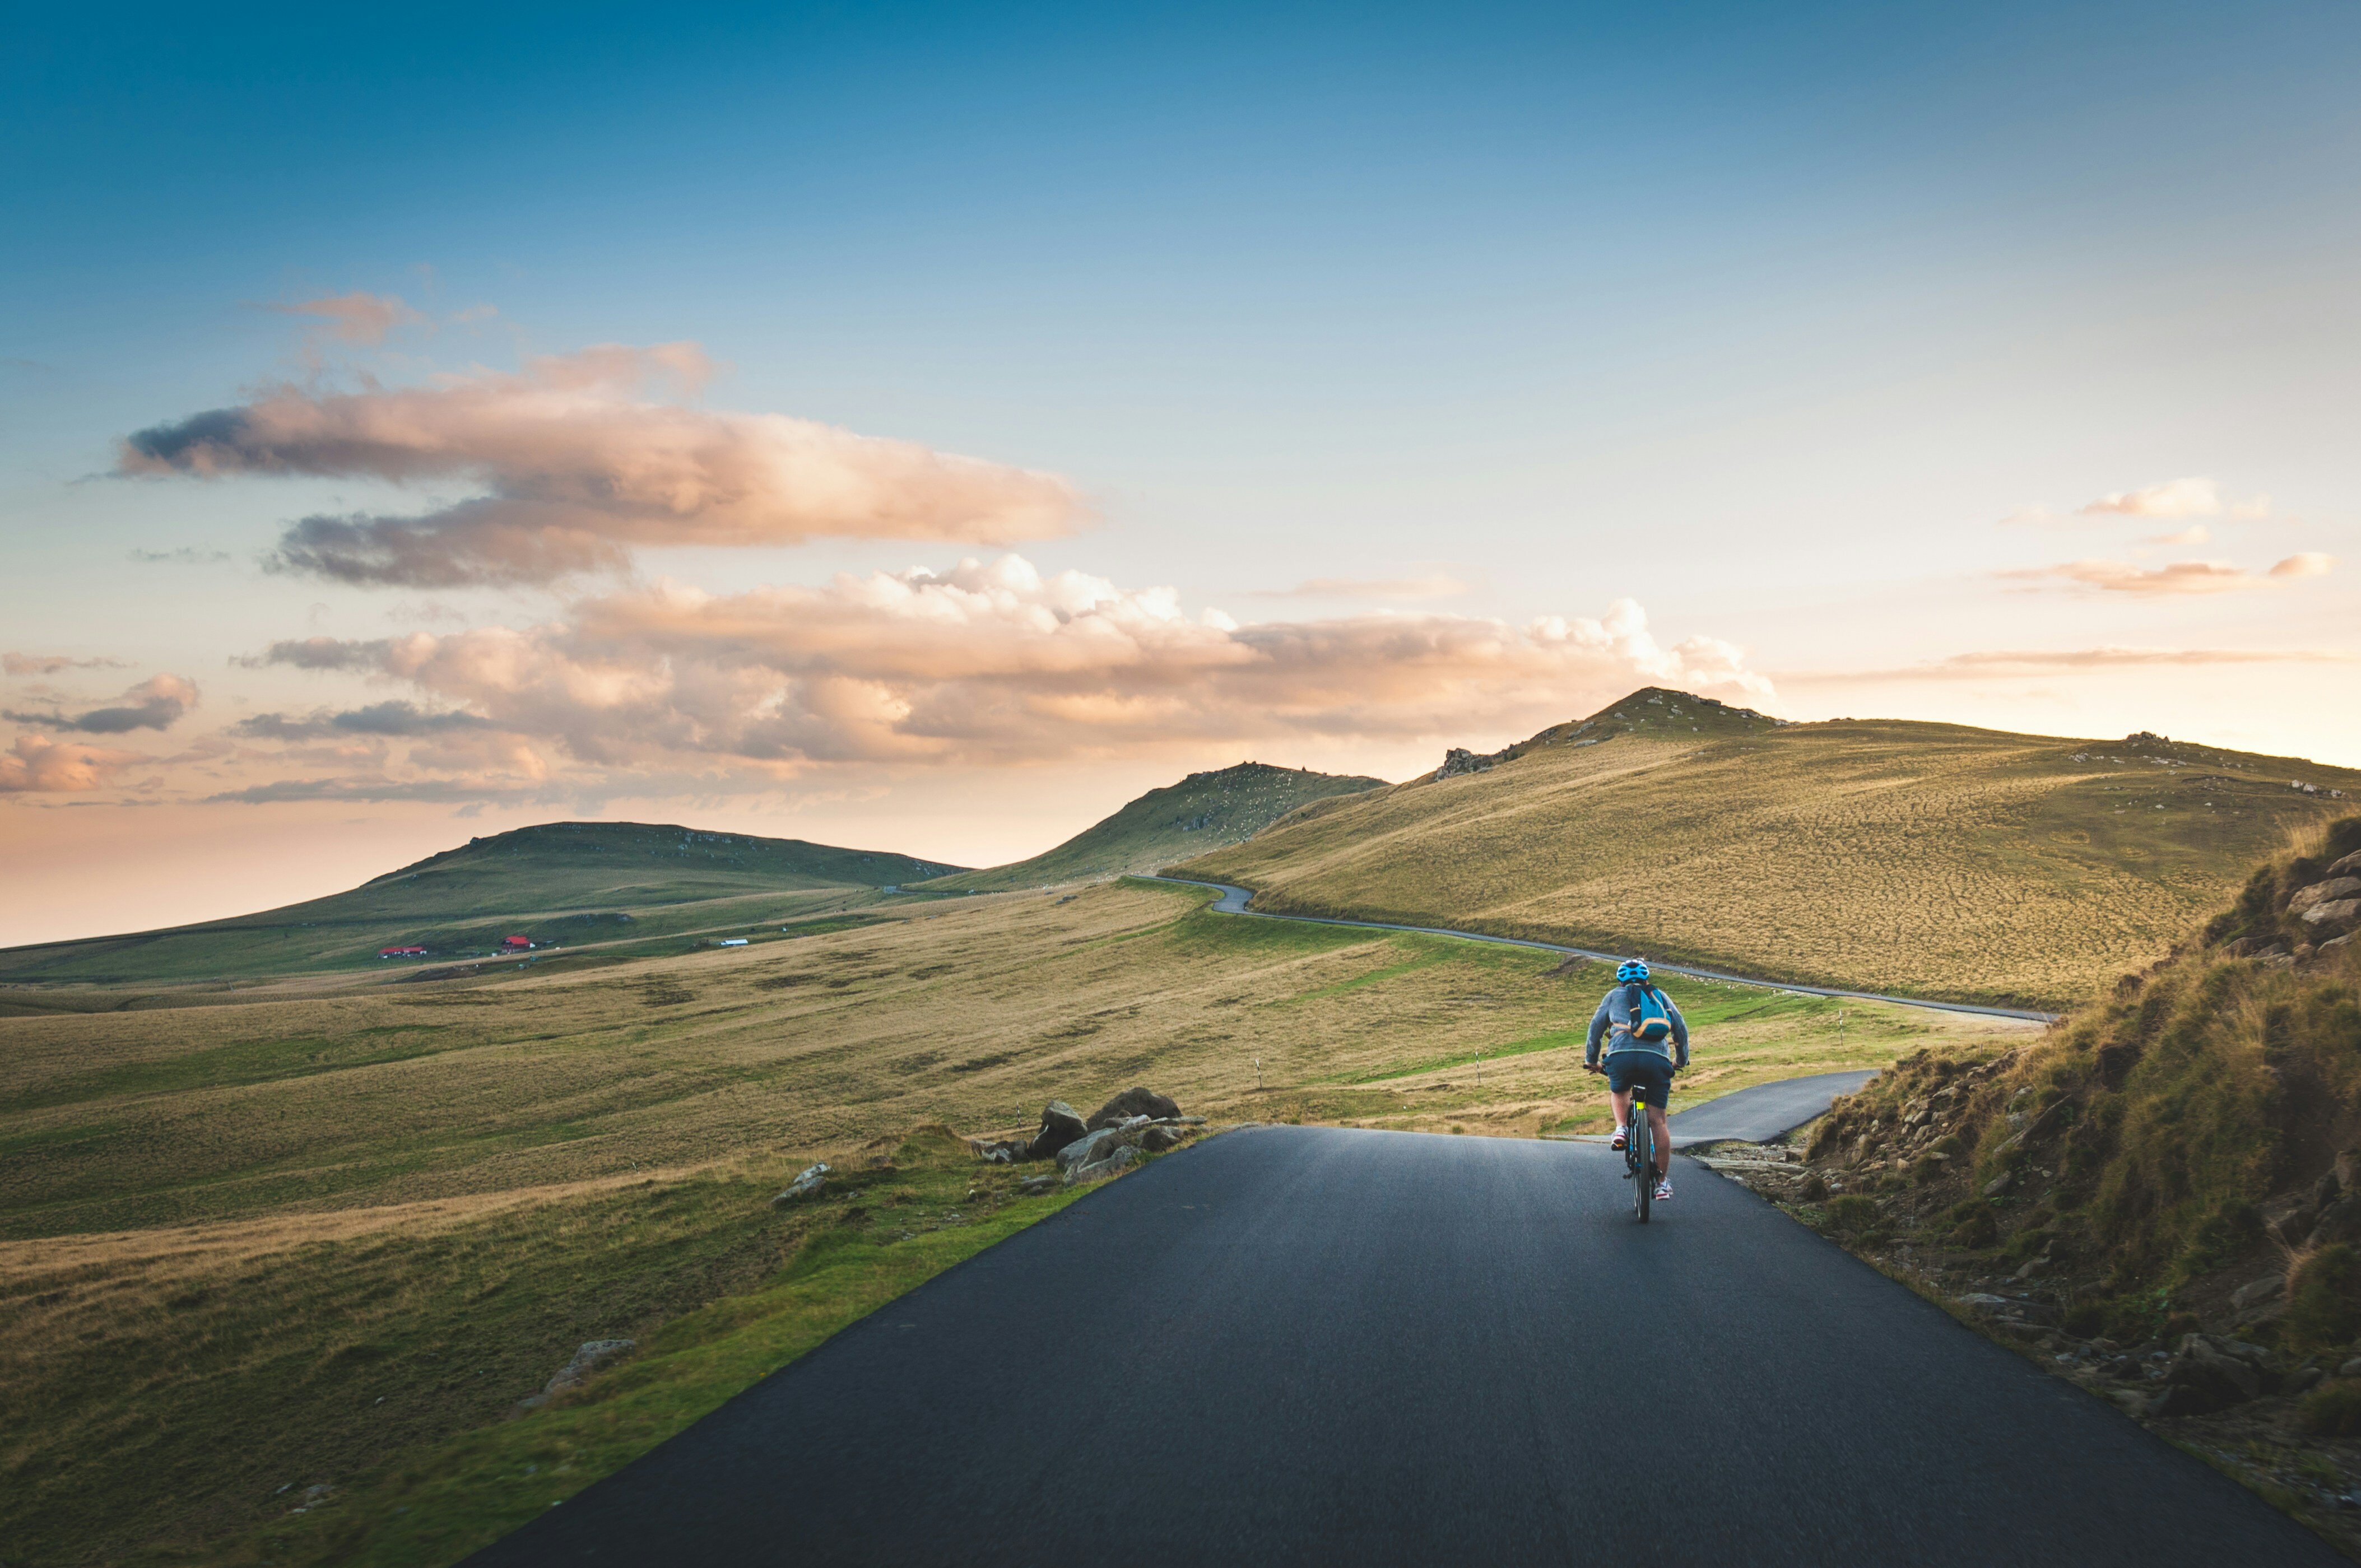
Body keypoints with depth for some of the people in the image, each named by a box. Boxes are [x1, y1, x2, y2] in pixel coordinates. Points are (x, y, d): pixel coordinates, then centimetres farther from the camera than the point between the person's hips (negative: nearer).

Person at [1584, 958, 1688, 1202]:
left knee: (1618, 1092, 31)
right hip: (1658, 1059, 1)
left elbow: (1596, 1027, 24)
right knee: (1657, 1121, 5)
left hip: (1623, 1056, -1)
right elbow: (1681, 1028, 28)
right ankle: (1663, 1181, 4)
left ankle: (1621, 1127, 4)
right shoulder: (1661, 997, 28)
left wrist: (1591, 1060, 35)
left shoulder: (1614, 996, 24)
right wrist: (1681, 1060, 42)